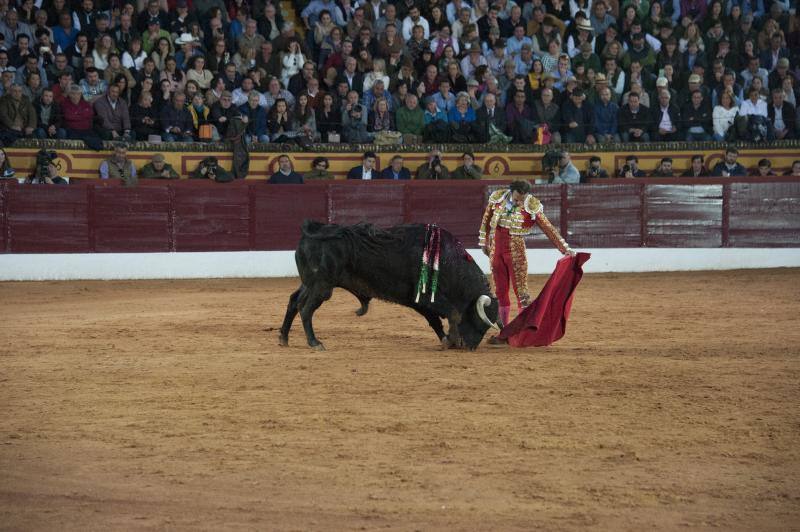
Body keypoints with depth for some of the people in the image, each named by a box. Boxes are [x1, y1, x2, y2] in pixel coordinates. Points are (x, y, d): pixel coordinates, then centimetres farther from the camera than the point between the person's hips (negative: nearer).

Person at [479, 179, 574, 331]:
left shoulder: (532, 208, -13)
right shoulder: (497, 199, -5)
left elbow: (549, 229, -10)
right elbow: (486, 221, 11)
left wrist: (565, 249, -12)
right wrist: (484, 242, 17)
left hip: (516, 253, -3)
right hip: (495, 250, 3)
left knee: (521, 290, -6)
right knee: (500, 291, 9)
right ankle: (504, 328, 18)